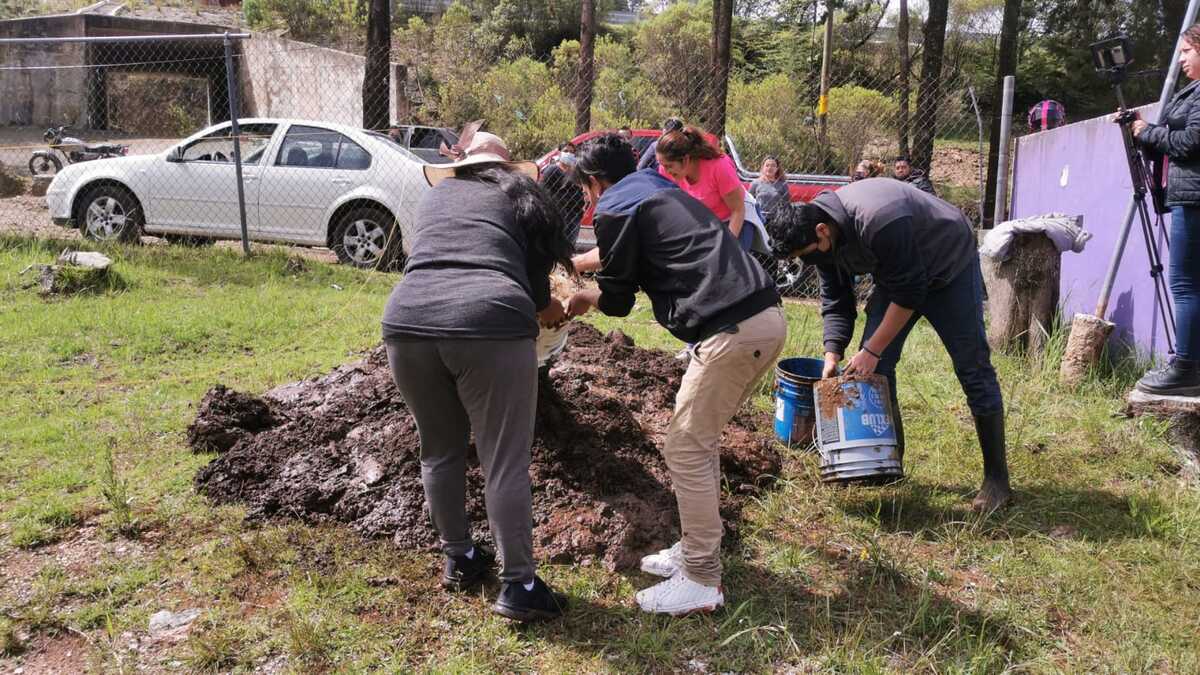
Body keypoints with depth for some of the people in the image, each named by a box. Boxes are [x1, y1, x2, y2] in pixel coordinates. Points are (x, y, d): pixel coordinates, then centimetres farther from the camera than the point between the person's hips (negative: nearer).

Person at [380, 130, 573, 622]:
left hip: (409, 321, 4)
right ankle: (518, 586, 9)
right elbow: (536, 270, 18)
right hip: (489, 325, -3)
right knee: (505, 463, 3)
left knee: (441, 451, 20)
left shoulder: (435, 195, 32)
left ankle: (458, 558, 33)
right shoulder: (521, 194, 22)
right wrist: (545, 309, 41)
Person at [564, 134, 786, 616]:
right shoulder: (664, 193, 28)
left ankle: (701, 582, 5)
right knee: (700, 440, 19)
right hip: (768, 317, 9)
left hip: (732, 330, -9)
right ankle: (697, 551, 28)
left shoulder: (615, 210, 1)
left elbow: (617, 299, 5)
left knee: (686, 448, -1)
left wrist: (584, 299, 28)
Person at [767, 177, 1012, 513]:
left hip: (949, 268, -7)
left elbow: (909, 294, -33)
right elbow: (835, 302, -6)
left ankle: (997, 479, 1)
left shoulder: (878, 221, -40)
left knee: (972, 368, -7)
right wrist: (832, 354, -18)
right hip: (896, 275, 7)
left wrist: (872, 350, -28)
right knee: (875, 367, -3)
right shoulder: (819, 237, -15)